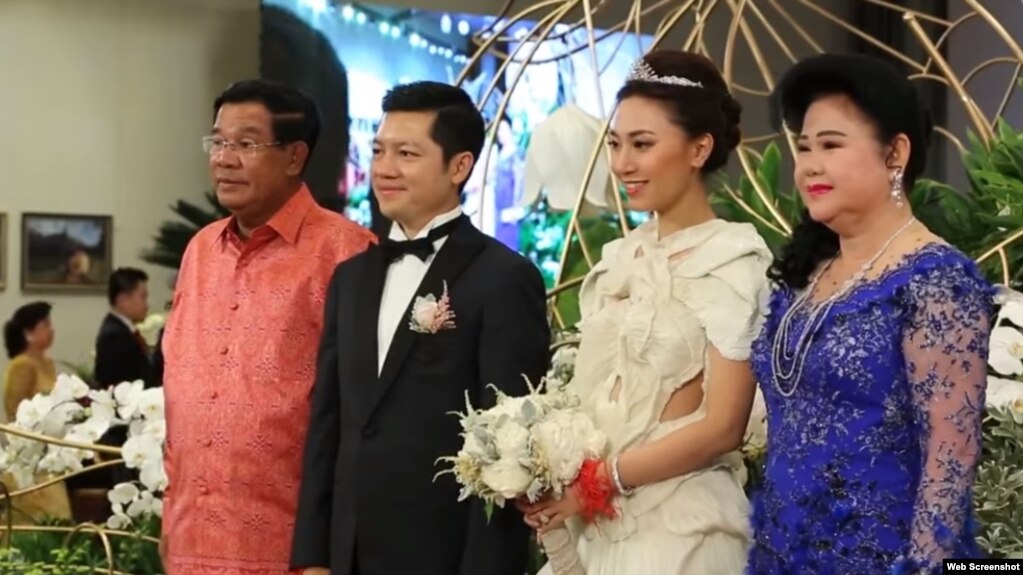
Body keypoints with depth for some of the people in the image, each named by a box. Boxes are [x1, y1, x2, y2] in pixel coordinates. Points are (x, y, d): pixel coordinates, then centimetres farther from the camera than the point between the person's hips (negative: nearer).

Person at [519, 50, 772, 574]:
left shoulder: (732, 260, -10)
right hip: (594, 523, 6)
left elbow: (722, 428, -14)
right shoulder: (617, 259, 9)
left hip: (678, 525, -6)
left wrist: (599, 478, -15)